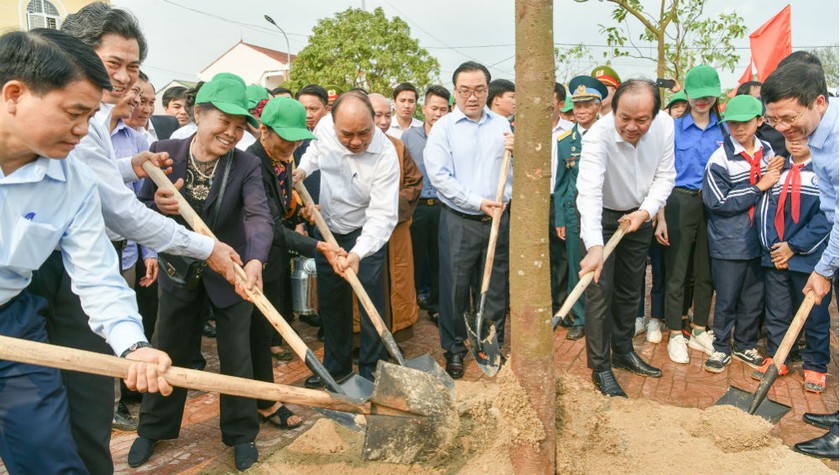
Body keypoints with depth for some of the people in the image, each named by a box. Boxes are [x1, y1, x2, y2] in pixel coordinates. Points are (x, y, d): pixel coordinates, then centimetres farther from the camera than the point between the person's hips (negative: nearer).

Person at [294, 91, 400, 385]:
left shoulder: (385, 156, -29)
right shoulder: (325, 127, -14)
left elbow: (382, 215, -32)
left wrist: (357, 253, -44)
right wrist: (302, 169, -5)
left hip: (366, 232, -5)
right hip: (328, 228, 5)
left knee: (370, 303, -4)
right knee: (330, 302, 14)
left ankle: (371, 372, 14)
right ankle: (337, 366, 31)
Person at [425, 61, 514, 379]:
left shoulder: (502, 125, 10)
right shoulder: (444, 127, -1)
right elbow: (439, 176, -10)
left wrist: (517, 152, -11)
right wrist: (478, 202, -14)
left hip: (498, 218, 3)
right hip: (458, 219, -3)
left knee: (496, 286, 10)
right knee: (455, 286, 3)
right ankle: (454, 348, 20)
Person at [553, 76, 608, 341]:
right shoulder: (564, 140, 7)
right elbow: (560, 182, 9)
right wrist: (559, 219, 4)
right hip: (574, 212, 2)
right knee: (576, 268, 6)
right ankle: (579, 319, 20)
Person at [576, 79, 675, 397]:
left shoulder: (665, 125, -16)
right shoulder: (598, 136, -32)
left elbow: (664, 177, -7)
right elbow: (589, 191, -43)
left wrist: (645, 211, -22)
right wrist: (594, 246, -54)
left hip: (638, 215, 5)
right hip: (601, 216, -5)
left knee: (630, 289, 15)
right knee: (600, 290, -6)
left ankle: (623, 352, 33)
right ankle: (600, 368, 6)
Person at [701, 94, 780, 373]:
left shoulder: (768, 152, 4)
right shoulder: (721, 158, -12)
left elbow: (775, 190, 17)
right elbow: (718, 200, -18)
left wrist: (775, 175, -5)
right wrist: (759, 187, -14)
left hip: (758, 240, 5)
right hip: (728, 243, -4)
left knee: (754, 298, 14)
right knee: (726, 299, 6)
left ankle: (745, 345, 31)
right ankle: (721, 348, 22)